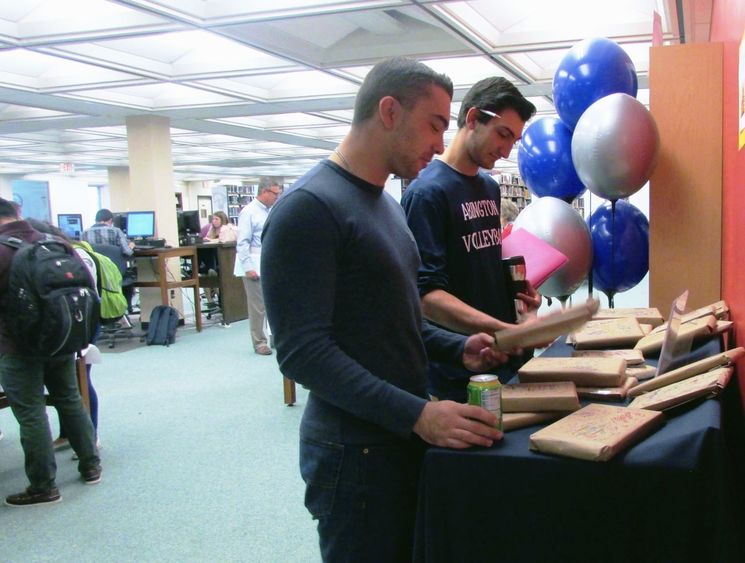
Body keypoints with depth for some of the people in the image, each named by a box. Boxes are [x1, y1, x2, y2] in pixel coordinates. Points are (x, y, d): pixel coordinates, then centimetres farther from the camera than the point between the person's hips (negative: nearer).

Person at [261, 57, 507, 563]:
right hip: (356, 448, -9)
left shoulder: (386, 204, 12)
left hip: (408, 434, 9)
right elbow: (303, 350, -23)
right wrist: (417, 414, -28)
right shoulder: (309, 208, -17)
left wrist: (458, 348, 3)